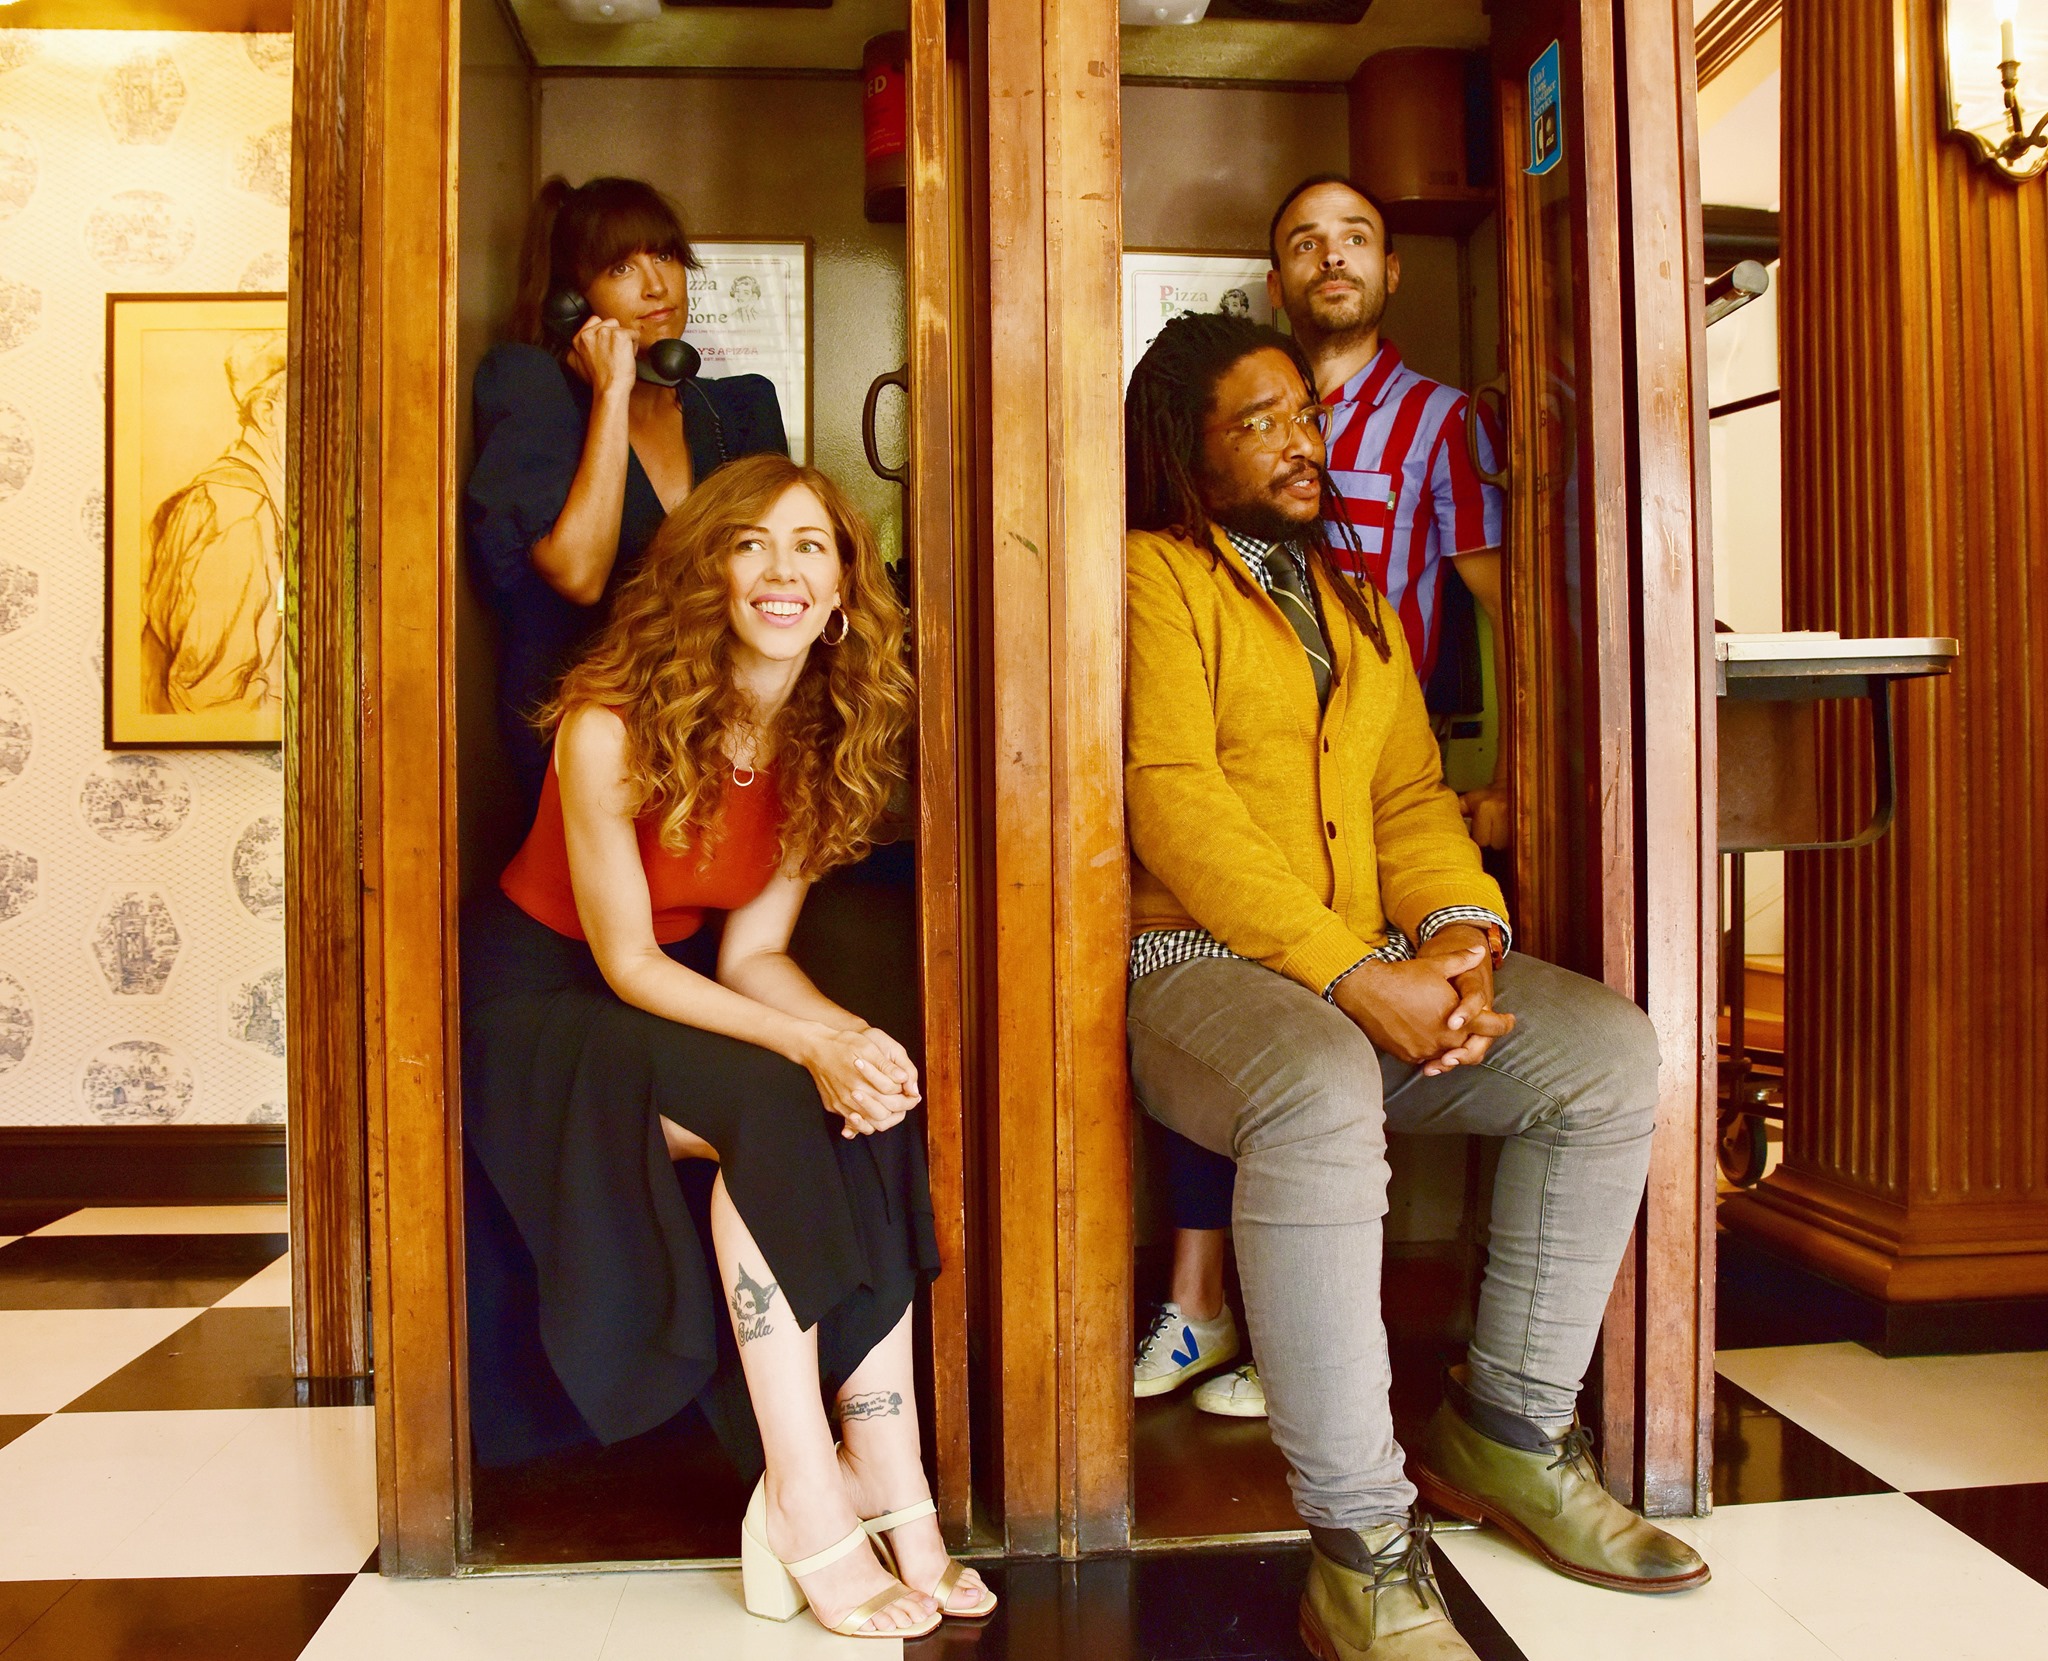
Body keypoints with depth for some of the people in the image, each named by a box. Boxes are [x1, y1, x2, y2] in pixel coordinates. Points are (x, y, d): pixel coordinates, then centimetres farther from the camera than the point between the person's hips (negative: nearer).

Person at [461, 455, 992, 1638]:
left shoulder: (823, 742, -4)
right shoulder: (612, 723, -21)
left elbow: (754, 949, -4)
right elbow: (626, 963, -20)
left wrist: (851, 1037, -24)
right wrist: (807, 1046, -31)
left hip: (674, 993, 5)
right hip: (537, 998, -5)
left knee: (875, 1113, -23)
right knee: (770, 1105, -32)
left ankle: (886, 1484, -20)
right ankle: (811, 1503, -25)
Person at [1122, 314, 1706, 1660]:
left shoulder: (1360, 602, 25)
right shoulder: (1154, 577, 2)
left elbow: (1411, 791, 15)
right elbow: (1176, 804, -11)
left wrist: (1460, 931, -8)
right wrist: (1353, 979, -18)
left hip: (1374, 968, 7)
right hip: (1200, 967, -7)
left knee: (1613, 1053, -12)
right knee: (1323, 1100, -37)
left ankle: (1509, 1431, 2)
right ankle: (1363, 1549, -23)